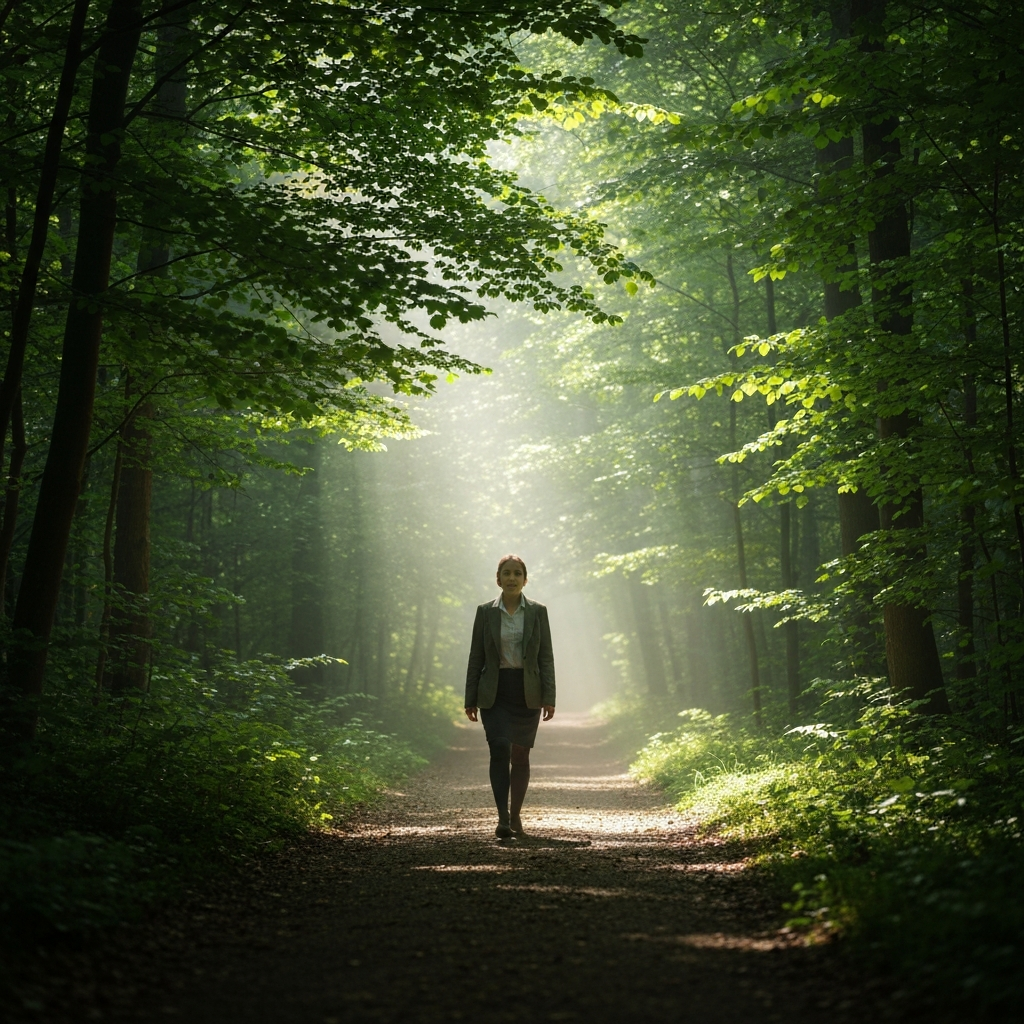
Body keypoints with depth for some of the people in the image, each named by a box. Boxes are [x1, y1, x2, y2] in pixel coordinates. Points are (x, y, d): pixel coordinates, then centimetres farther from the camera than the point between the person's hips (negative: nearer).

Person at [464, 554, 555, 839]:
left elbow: (546, 657, 1)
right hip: (494, 692, -1)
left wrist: (549, 698, -6)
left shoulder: (537, 612, 2)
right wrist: (470, 700, 1)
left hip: (527, 692, 1)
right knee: (500, 749, -18)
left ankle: (516, 816, 22)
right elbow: (476, 658, 4)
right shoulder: (485, 612, 2)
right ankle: (502, 818, -21)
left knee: (520, 755, 8)